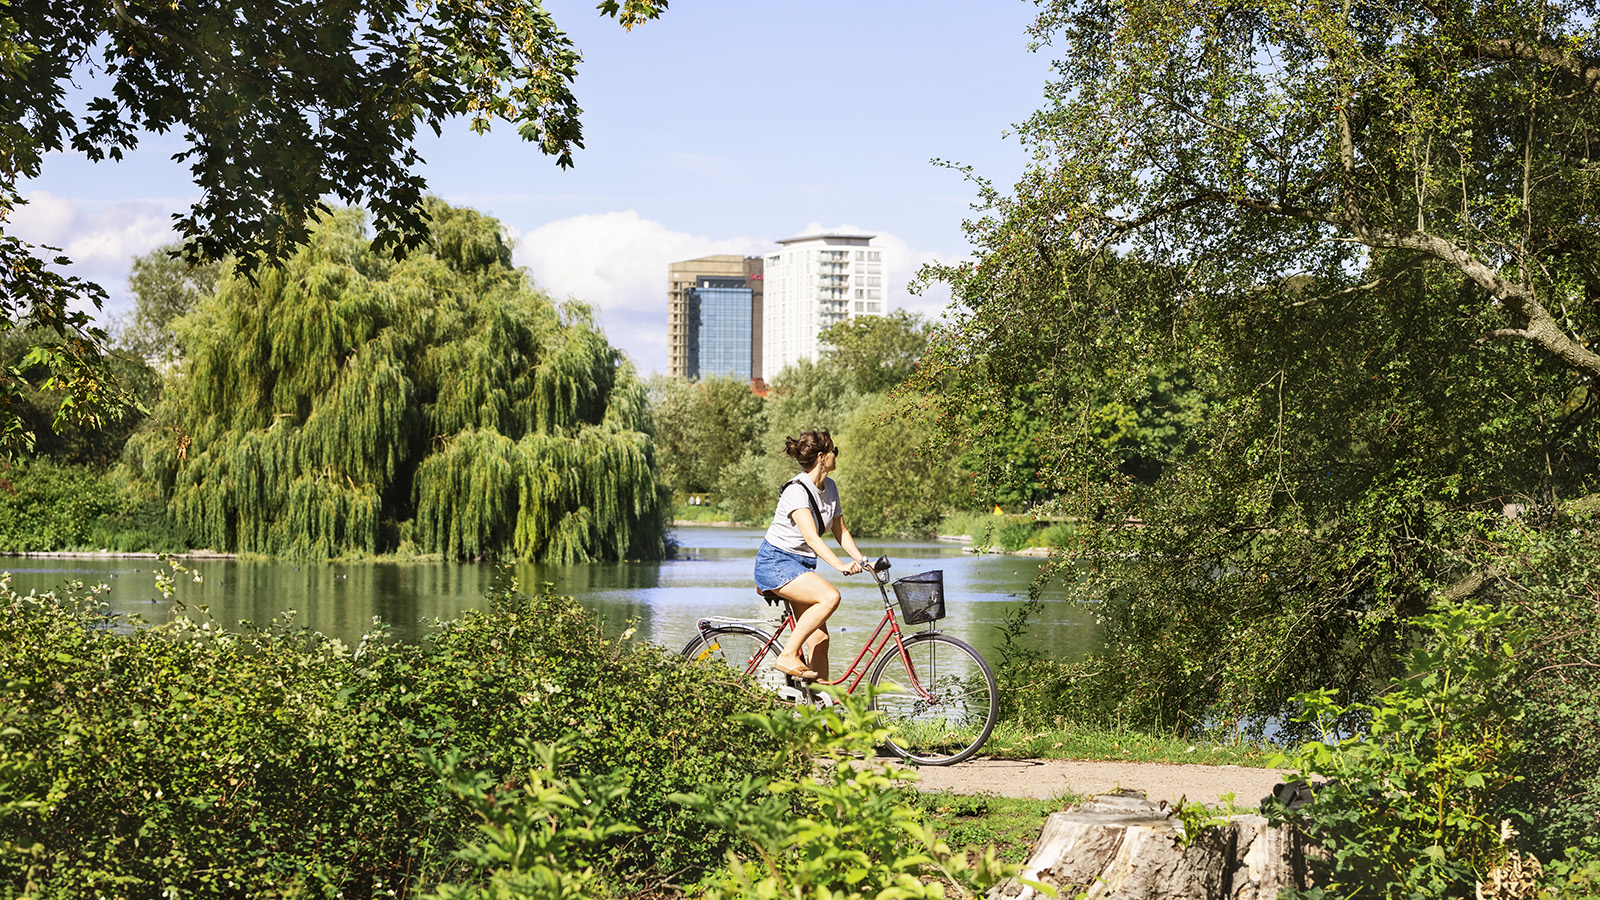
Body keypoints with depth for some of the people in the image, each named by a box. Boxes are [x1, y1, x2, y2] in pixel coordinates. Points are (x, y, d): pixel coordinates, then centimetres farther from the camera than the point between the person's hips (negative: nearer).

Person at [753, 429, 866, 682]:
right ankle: (788, 656, -20)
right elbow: (811, 537, -31)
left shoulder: (829, 488, 6)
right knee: (830, 596, -29)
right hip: (775, 563, -8)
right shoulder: (796, 491, -21)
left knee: (819, 638, -2)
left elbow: (840, 531, 12)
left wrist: (862, 561, -2)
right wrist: (841, 566, -41)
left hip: (802, 565, 8)